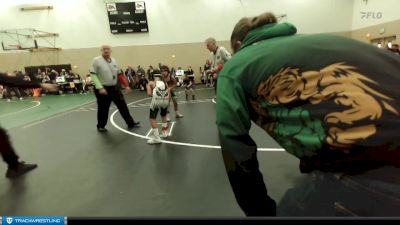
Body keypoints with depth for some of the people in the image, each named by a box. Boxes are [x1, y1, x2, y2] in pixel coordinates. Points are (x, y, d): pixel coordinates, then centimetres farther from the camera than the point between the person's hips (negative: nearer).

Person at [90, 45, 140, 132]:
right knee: (103, 109, 5)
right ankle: (100, 126, 26)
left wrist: (126, 85, 8)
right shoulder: (96, 60, -8)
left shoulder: (113, 61, 9)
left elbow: (120, 75, 14)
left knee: (123, 106, 8)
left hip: (114, 88, 5)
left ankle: (130, 123, 20)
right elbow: (93, 75, -13)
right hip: (103, 89, -5)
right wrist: (100, 88, -21)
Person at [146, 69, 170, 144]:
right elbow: (169, 95, 16)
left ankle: (156, 138, 6)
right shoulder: (165, 83, 24)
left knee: (152, 118, 9)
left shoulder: (151, 83, 16)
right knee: (164, 115, 30)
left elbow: (149, 94, 1)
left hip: (156, 100, -4)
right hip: (165, 100, 4)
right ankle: (165, 132, 39)